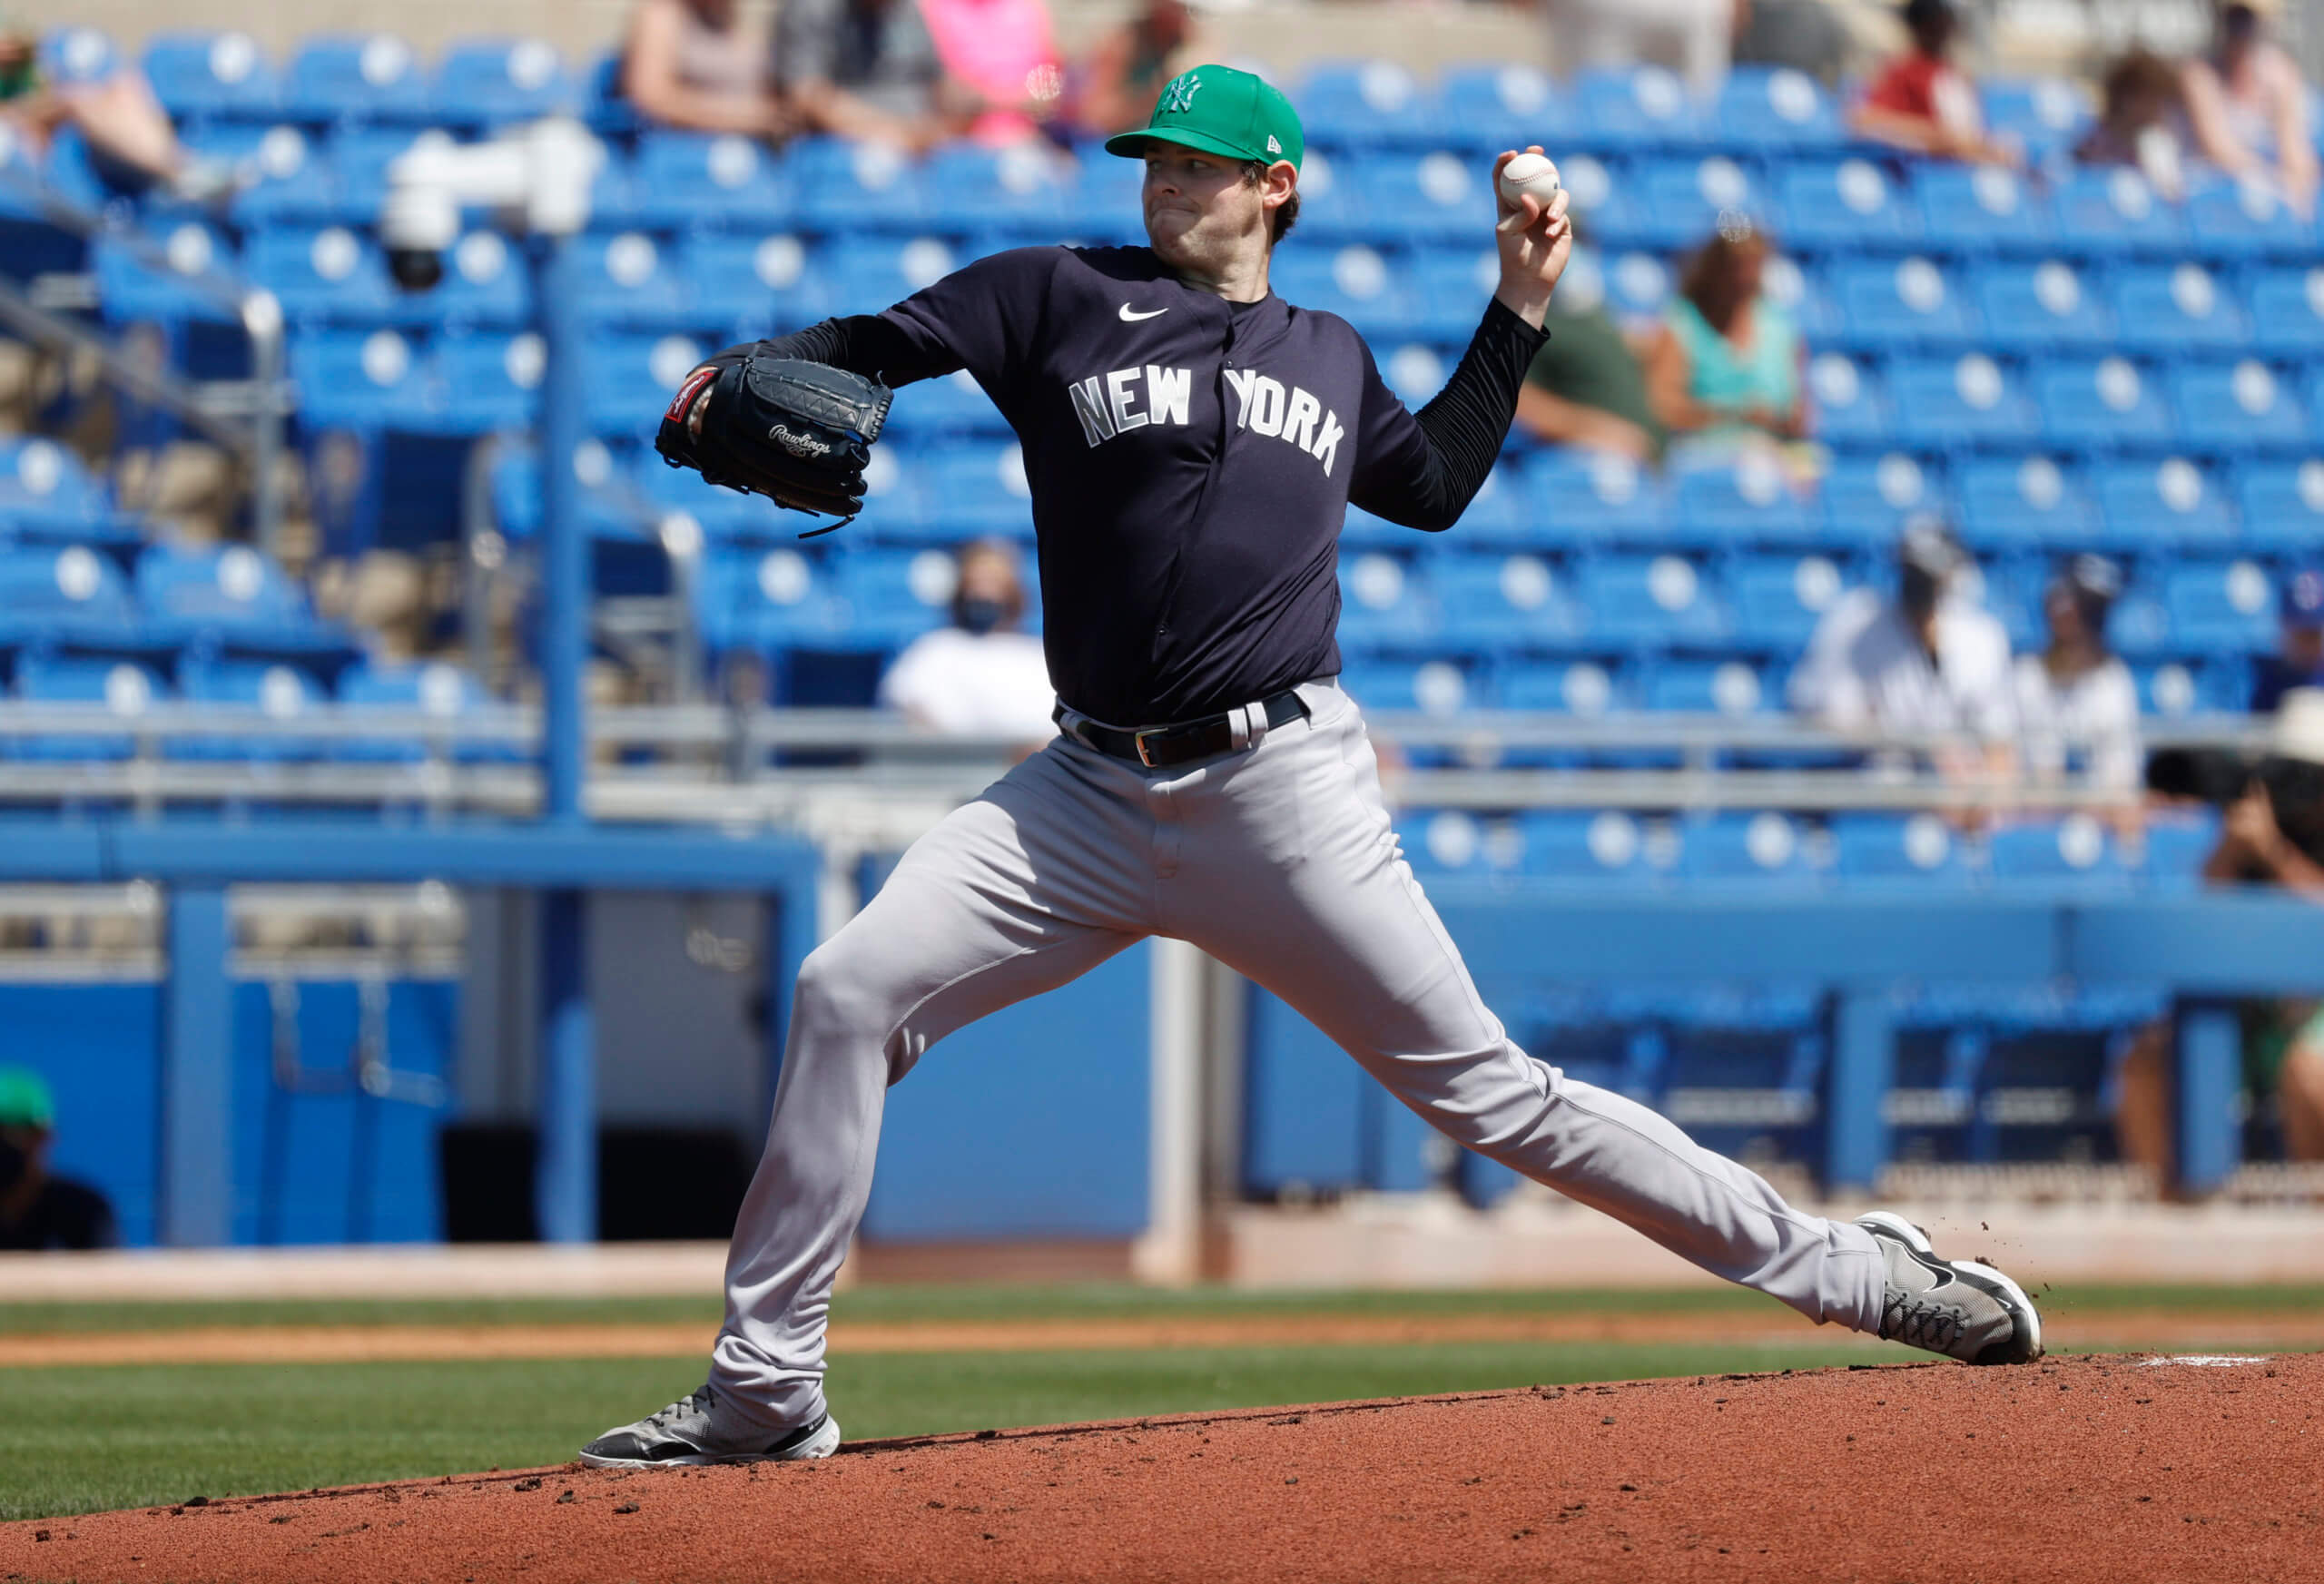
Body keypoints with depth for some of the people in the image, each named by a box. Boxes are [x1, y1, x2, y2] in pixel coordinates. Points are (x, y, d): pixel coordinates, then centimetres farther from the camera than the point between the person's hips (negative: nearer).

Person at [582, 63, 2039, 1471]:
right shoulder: (1065, 297, 8)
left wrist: (1521, 303, 25)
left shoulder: (1329, 356, 15)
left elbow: (1435, 484, 31)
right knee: (848, 994, -13)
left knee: (1486, 1088, -3)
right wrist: (733, 389, -17)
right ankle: (767, 1391, -5)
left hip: (1289, 786, 0)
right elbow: (870, 347, 3)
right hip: (1096, 791, 1)